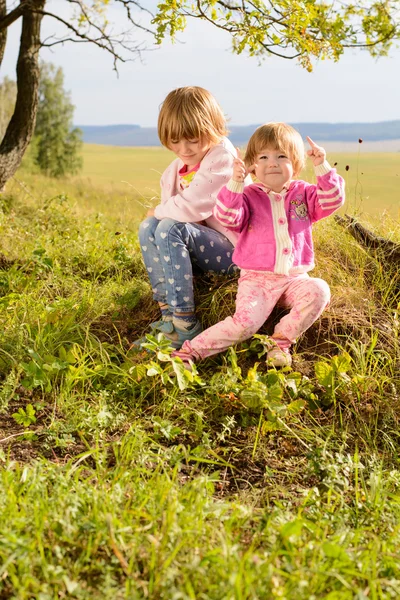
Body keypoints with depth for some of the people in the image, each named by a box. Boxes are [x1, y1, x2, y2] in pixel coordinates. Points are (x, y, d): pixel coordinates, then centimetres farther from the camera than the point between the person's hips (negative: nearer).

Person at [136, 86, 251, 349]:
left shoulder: (222, 157, -15)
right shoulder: (176, 169, 11)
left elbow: (191, 207, -25)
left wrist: (159, 211, -7)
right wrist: (157, 216, -13)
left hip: (232, 248, -8)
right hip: (202, 243, 8)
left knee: (170, 228, -29)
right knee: (148, 228, -13)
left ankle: (185, 326, -28)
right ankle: (169, 316, -17)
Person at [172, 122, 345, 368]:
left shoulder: (303, 193, 10)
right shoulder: (249, 196, 3)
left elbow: (332, 200, -4)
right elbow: (227, 218, -14)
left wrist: (323, 167, -15)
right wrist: (235, 184, -28)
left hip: (295, 278, 3)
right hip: (257, 279, -3)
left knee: (319, 291, -28)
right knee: (246, 321, -25)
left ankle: (282, 340, -17)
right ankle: (189, 351, -17)